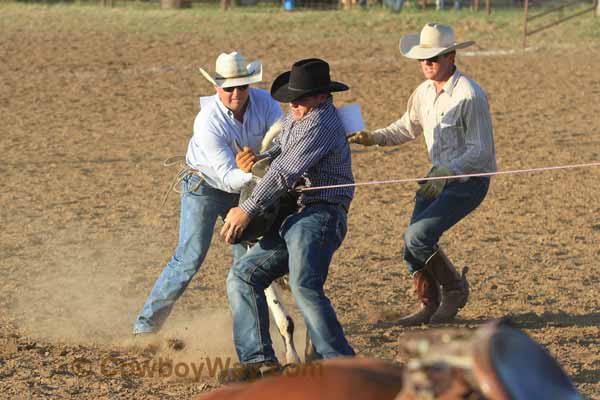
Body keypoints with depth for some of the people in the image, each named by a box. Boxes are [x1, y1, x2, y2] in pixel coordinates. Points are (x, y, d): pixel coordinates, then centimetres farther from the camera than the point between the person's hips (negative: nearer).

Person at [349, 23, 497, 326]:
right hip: (440, 175, 8)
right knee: (412, 242, 0)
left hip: (470, 179, -8)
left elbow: (481, 151, -20)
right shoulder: (424, 92, 4)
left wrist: (446, 172, -31)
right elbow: (407, 128, 20)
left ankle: (455, 289, 5)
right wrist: (374, 138, 2)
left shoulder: (469, 95, -20)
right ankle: (430, 305, 18)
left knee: (418, 236, -18)